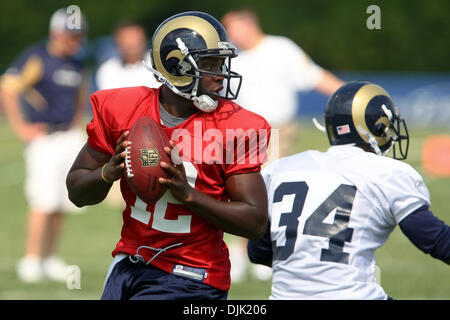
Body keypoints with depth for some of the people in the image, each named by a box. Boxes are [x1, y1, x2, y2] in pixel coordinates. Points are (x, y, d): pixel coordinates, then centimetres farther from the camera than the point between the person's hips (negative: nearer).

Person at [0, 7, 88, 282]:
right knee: (45, 201, -14)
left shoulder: (76, 64, 13)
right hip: (44, 139, -7)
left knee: (63, 203, 5)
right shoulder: (37, 59, -10)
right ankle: (31, 260, -10)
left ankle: (49, 259, 14)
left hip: (70, 138, 7)